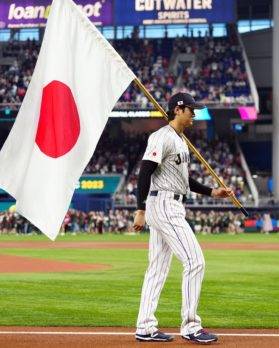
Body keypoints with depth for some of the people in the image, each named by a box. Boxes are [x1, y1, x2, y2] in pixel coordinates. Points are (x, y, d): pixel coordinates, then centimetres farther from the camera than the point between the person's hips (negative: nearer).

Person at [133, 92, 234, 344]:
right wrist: (141, 210, -22)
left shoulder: (180, 140, 19)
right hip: (164, 206, -11)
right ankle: (190, 327, -8)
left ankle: (145, 328, 13)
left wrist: (212, 192, 16)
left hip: (172, 207, 11)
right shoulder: (162, 137, -12)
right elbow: (145, 172, -18)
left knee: (158, 268, 10)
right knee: (194, 261, -12)